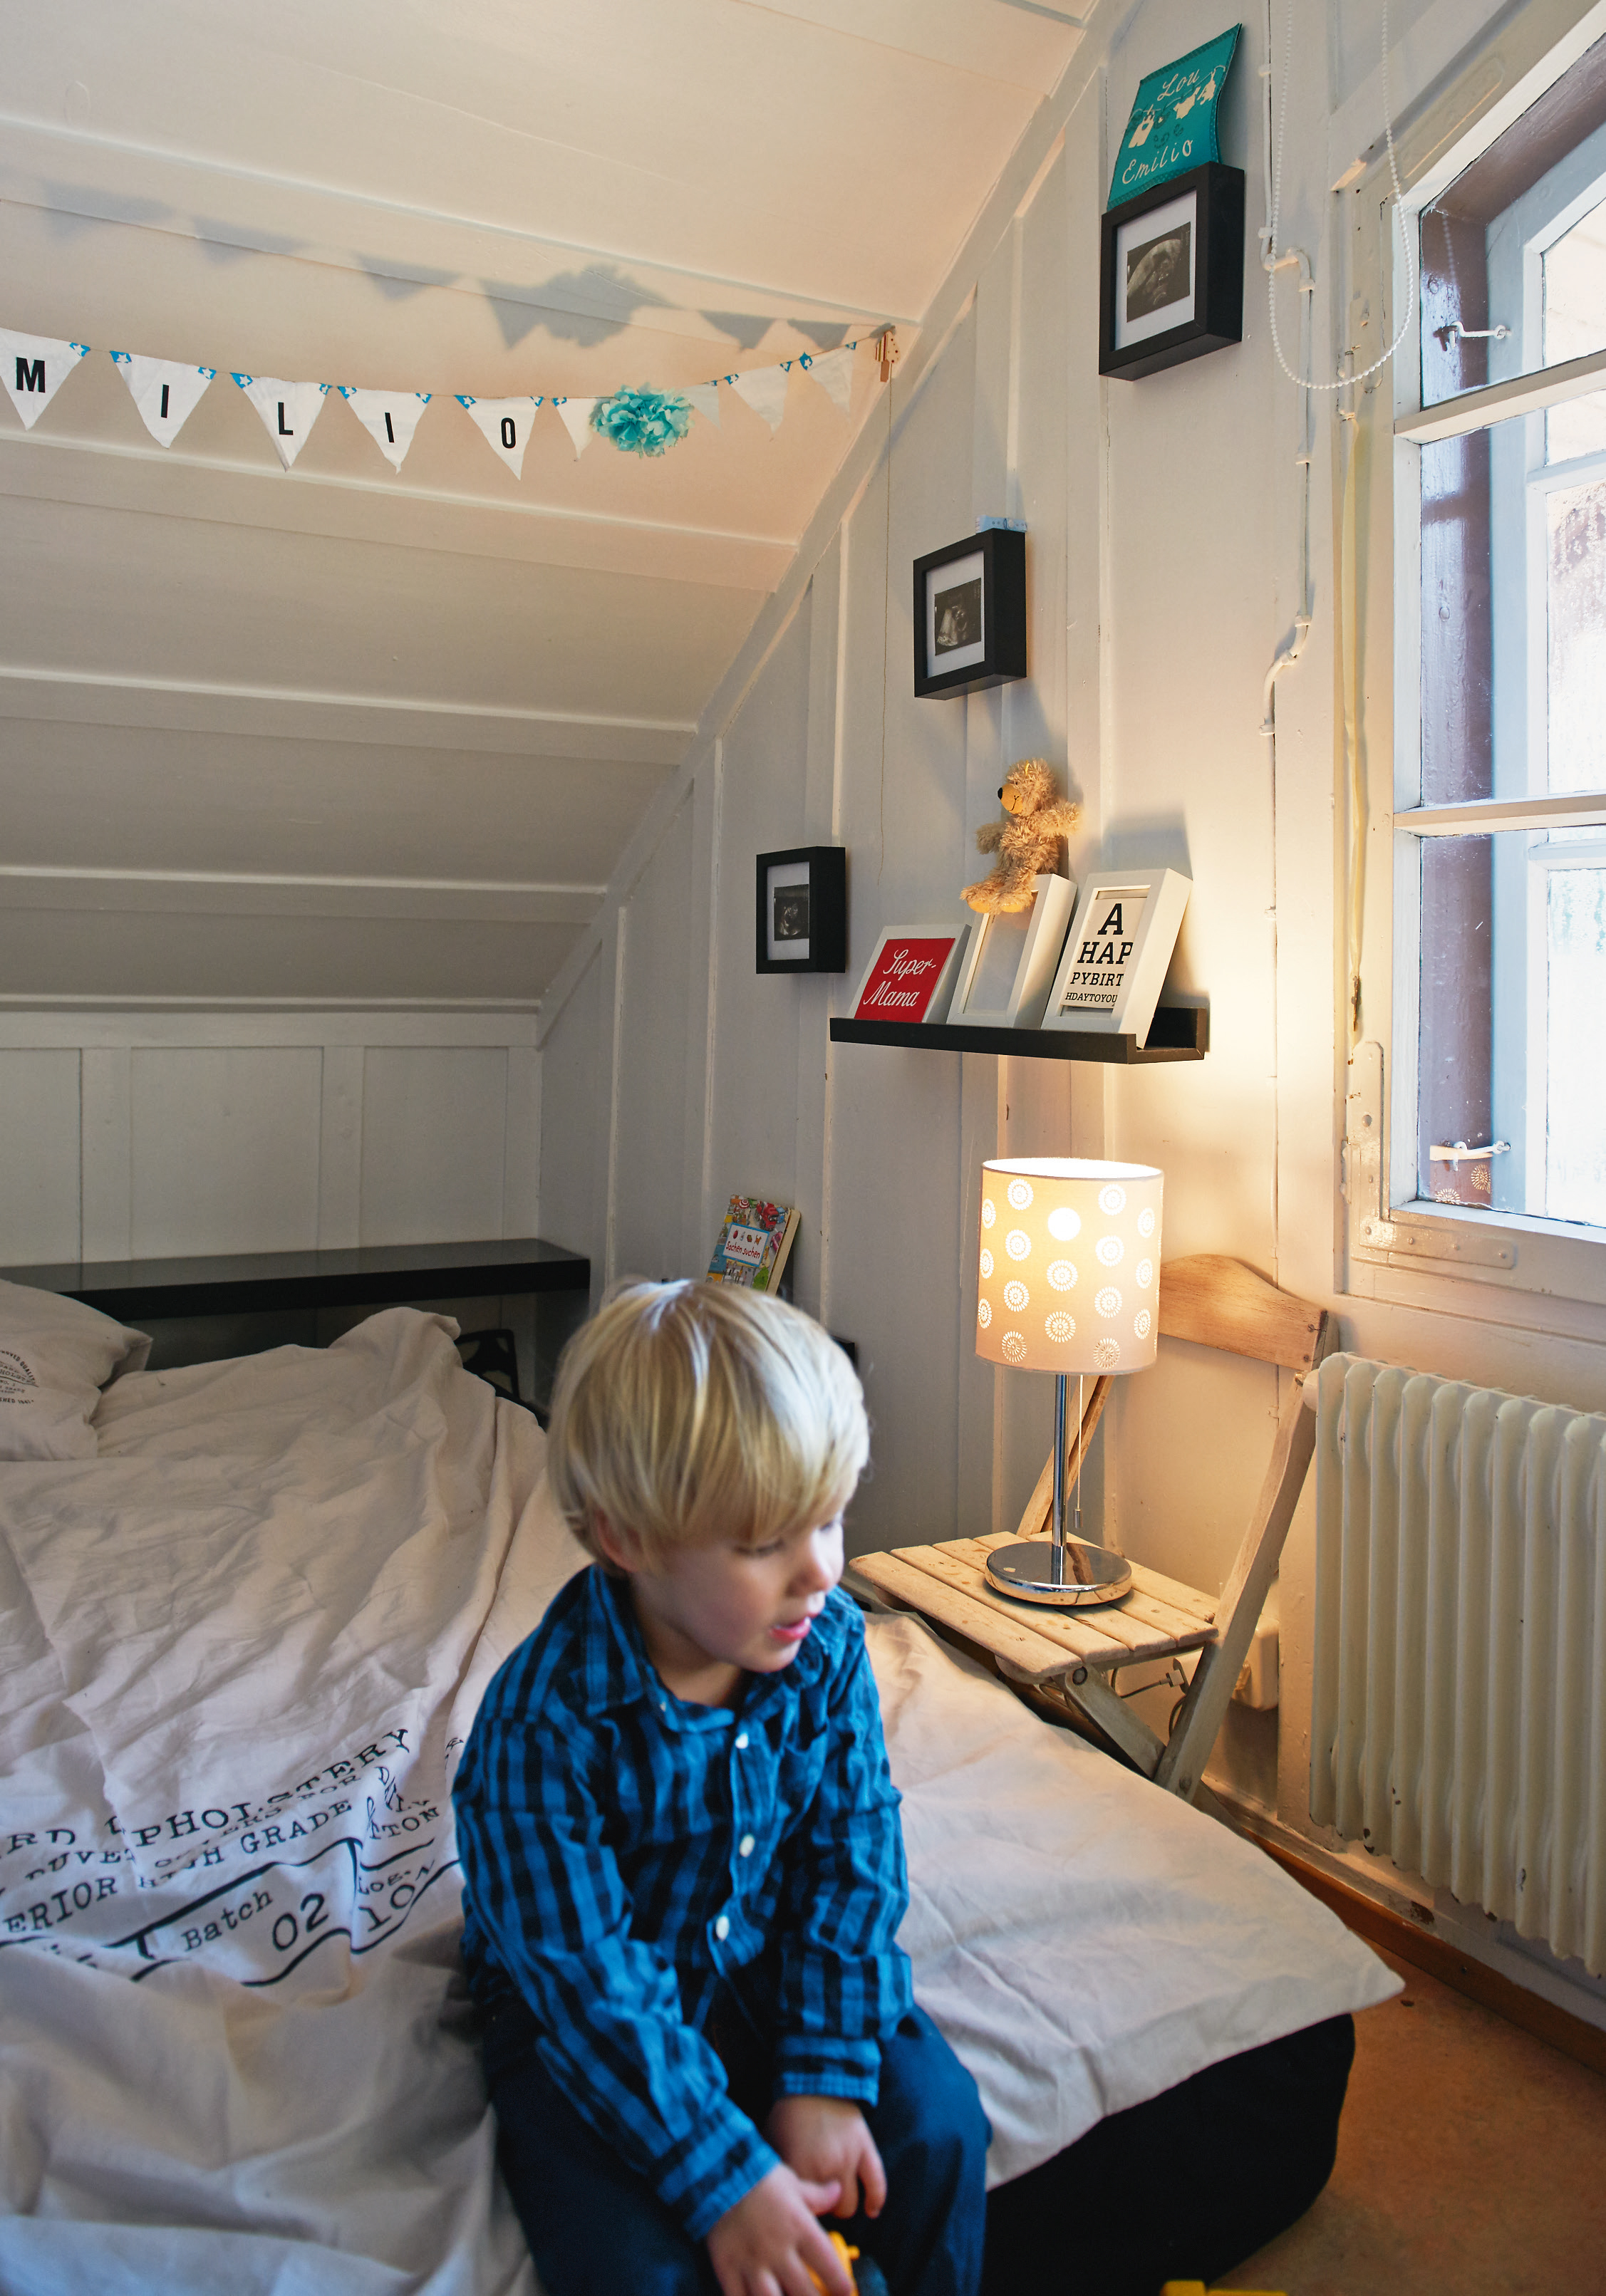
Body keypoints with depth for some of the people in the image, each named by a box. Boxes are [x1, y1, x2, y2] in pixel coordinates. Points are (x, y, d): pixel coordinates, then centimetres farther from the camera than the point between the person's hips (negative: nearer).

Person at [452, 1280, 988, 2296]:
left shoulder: (829, 1646, -15)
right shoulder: (542, 1726, -29)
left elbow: (852, 1859, -7)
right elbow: (588, 1981, -24)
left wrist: (826, 2079, -13)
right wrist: (727, 2179, -23)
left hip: (770, 1971, 4)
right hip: (588, 2020, -3)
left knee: (936, 2122, -12)